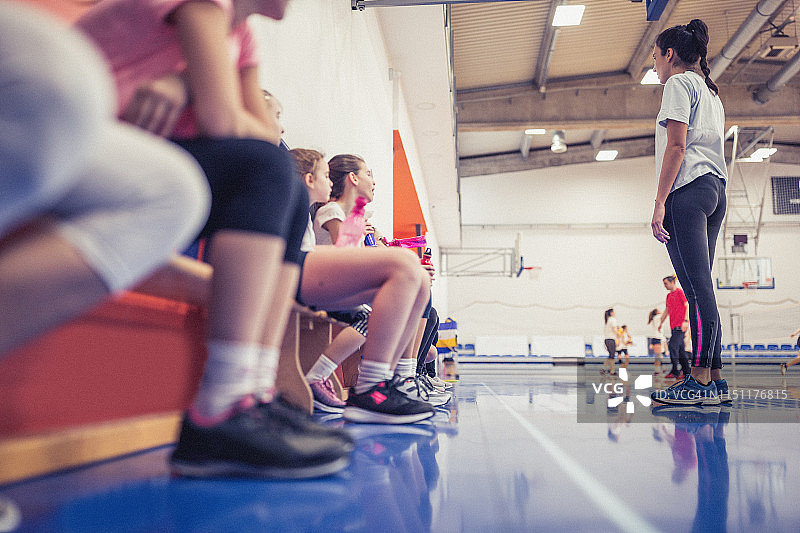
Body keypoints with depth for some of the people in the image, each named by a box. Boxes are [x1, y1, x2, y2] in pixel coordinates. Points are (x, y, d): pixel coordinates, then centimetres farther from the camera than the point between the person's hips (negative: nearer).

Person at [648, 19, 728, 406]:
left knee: (696, 288, -12)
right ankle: (715, 375, 8)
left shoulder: (678, 84, -1)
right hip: (716, 189, 9)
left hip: (687, 190, -9)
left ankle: (701, 382, -12)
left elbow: (676, 147, -12)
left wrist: (660, 203, -15)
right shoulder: (711, 91, 26)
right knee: (701, 287, 8)